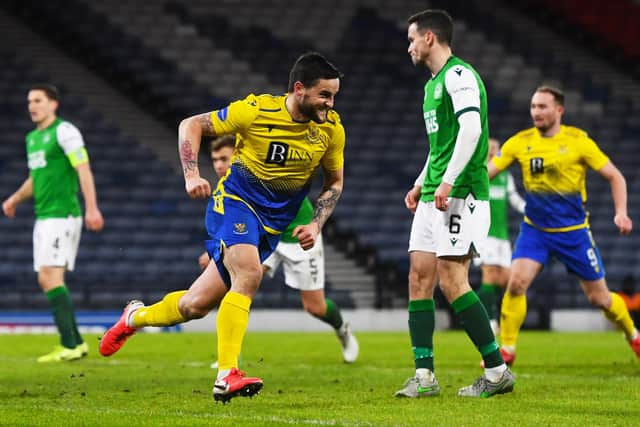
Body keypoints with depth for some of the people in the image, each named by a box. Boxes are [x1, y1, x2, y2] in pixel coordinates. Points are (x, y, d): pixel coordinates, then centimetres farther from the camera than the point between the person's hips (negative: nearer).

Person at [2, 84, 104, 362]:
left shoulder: (64, 131, -8)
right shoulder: (32, 138, 18)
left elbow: (83, 169, -15)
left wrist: (91, 208, -23)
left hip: (62, 214, -9)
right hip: (43, 217, 9)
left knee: (51, 277, -16)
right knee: (46, 281, 7)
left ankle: (69, 346, -16)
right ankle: (77, 343, 13)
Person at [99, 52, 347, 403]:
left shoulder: (332, 129, -6)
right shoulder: (257, 111, -17)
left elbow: (334, 182, 10)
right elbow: (191, 126, -6)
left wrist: (316, 225, -4)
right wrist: (192, 176, -18)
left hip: (272, 225, 5)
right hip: (234, 202, -5)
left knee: (197, 304, 5)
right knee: (249, 273, -33)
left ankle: (136, 317, 34)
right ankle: (226, 376, -30)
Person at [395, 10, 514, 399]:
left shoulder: (458, 74, -10)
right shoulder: (432, 84, 21)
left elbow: (471, 129, -22)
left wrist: (448, 181, -25)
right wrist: (420, 184, 22)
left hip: (461, 194, -10)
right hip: (433, 196, 10)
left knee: (451, 280, -14)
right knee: (419, 277, 3)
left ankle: (497, 371, -7)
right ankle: (424, 376, 3)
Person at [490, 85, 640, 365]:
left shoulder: (577, 141, -10)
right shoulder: (520, 142, -3)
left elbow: (614, 176, -5)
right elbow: (487, 171, -7)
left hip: (573, 231, -2)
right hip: (534, 229, 2)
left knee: (599, 298, 5)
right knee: (516, 283, -19)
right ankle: (506, 349, -7)